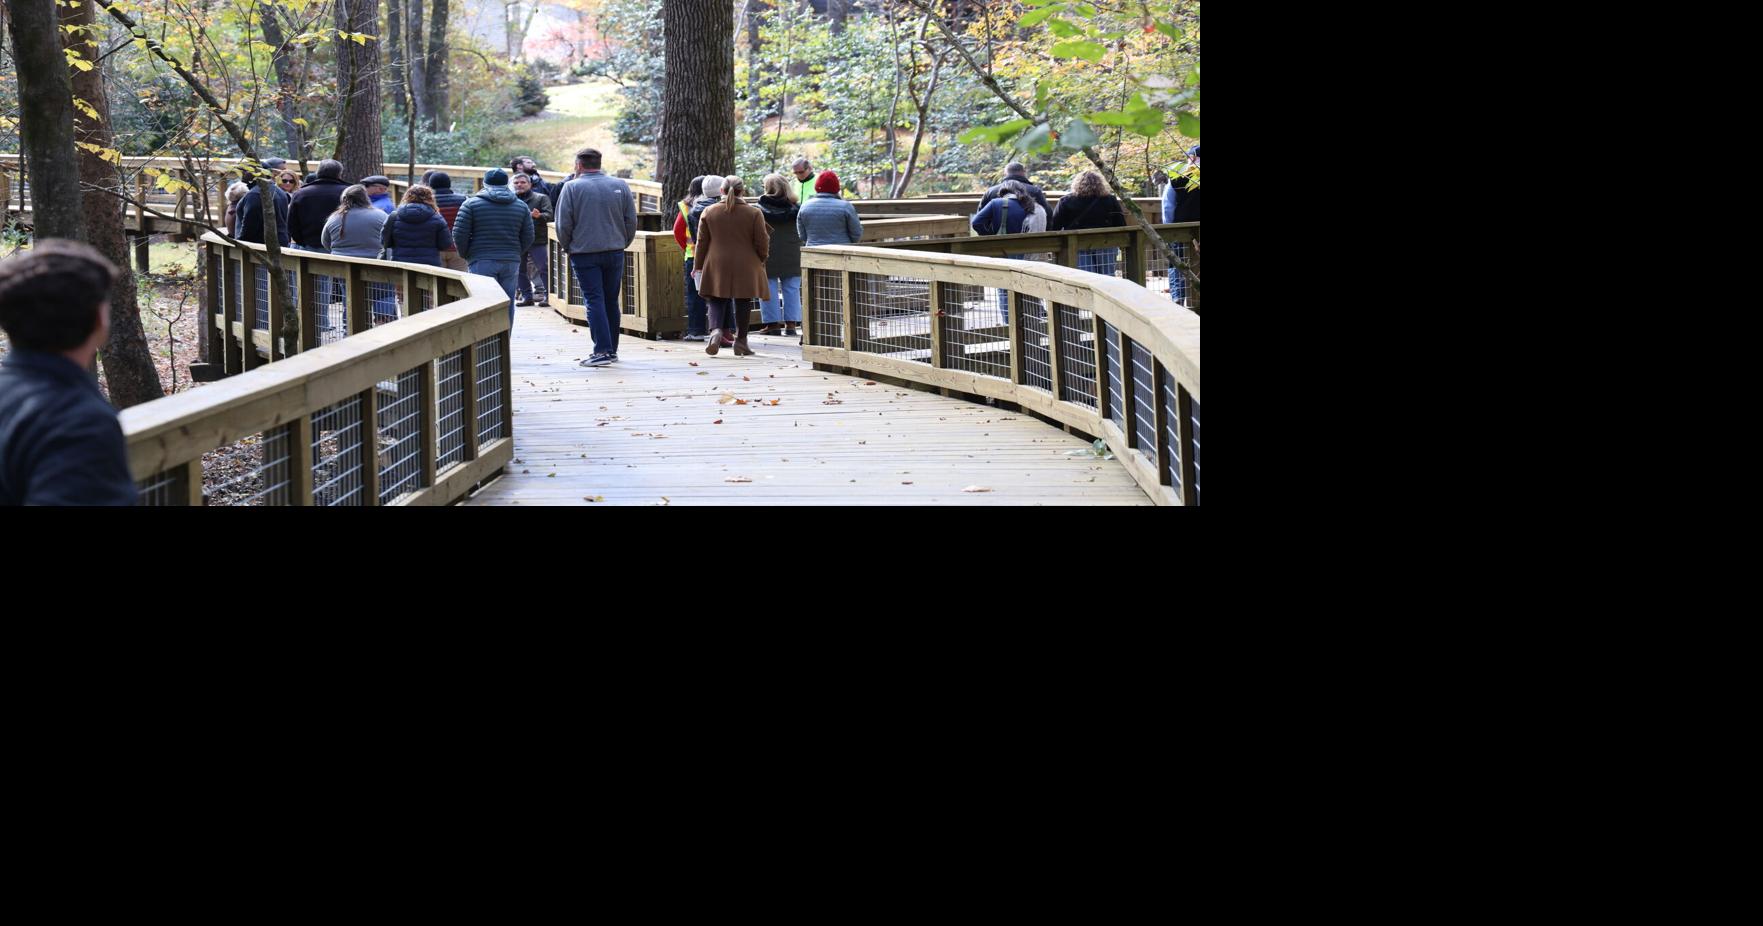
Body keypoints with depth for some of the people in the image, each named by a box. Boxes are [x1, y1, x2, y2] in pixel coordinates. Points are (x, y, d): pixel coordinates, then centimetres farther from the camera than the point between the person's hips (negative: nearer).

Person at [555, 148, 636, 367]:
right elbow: (631, 221, 5)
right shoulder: (620, 185, 3)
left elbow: (563, 224, -7)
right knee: (611, 301, 12)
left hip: (584, 253, -4)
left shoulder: (572, 187, -7)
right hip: (615, 251, 4)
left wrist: (568, 247, 9)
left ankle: (602, 350, -13)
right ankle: (612, 349, 18)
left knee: (594, 301, -4)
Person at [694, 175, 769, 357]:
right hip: (746, 269, -1)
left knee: (717, 302, 7)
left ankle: (716, 331, -18)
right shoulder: (754, 214, -4)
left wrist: (699, 267, 12)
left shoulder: (709, 212, 1)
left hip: (716, 267, 1)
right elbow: (762, 242, -2)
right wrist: (762, 261, 16)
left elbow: (702, 242, 4)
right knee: (742, 303, 8)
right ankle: (741, 342, 11)